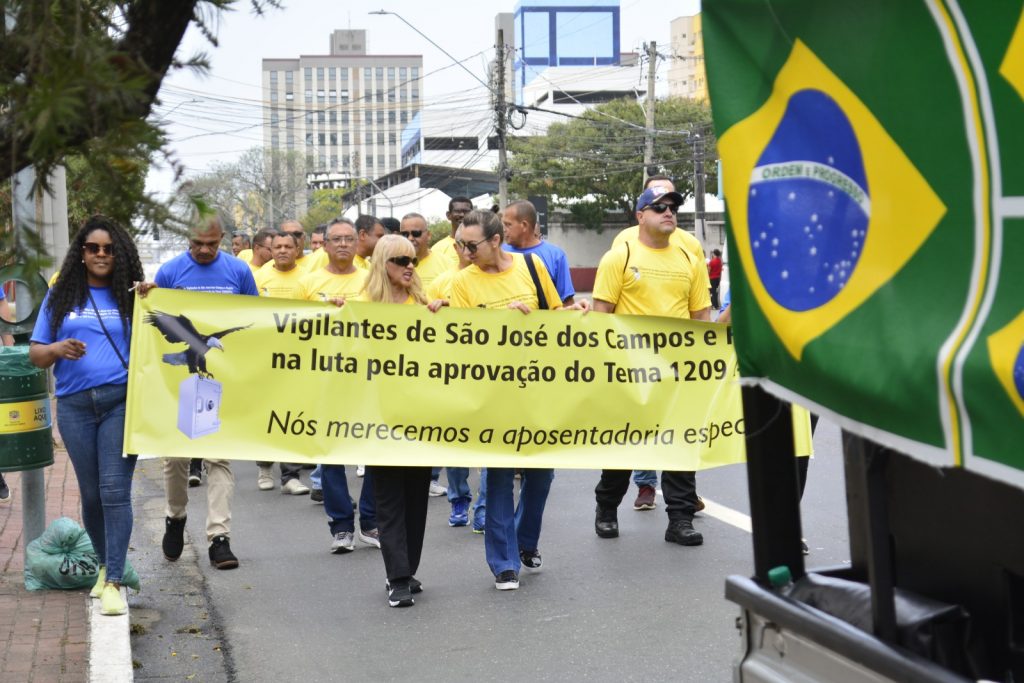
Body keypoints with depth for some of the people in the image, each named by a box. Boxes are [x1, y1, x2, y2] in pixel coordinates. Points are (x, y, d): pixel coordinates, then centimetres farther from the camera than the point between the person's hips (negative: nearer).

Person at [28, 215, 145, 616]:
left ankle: (114, 582, -7)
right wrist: (57, 349, -12)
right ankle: (105, 564, 30)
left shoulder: (130, 297, 8)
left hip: (122, 402, -2)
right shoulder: (61, 297, 10)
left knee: (115, 490, -10)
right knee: (91, 493, 10)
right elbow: (35, 354, 10)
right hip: (75, 406, 2)